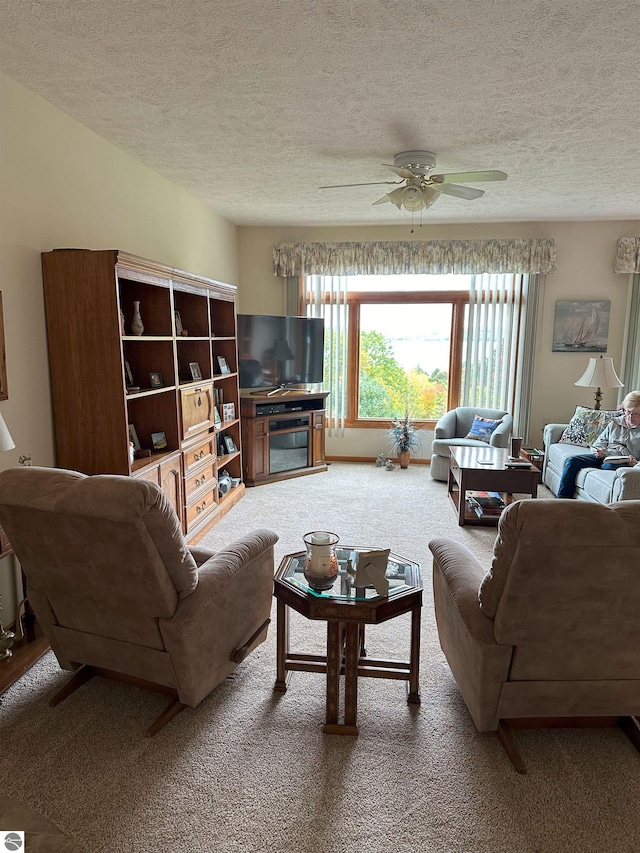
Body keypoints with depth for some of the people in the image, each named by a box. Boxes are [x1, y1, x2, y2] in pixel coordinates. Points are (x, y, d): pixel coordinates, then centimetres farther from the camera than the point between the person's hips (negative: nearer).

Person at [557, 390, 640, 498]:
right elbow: (598, 444, 19)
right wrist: (598, 451, -3)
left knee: (607, 466, -40)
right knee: (572, 461, -16)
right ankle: (562, 499, -17)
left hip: (624, 462, -5)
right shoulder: (614, 423, 18)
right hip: (604, 456, 5)